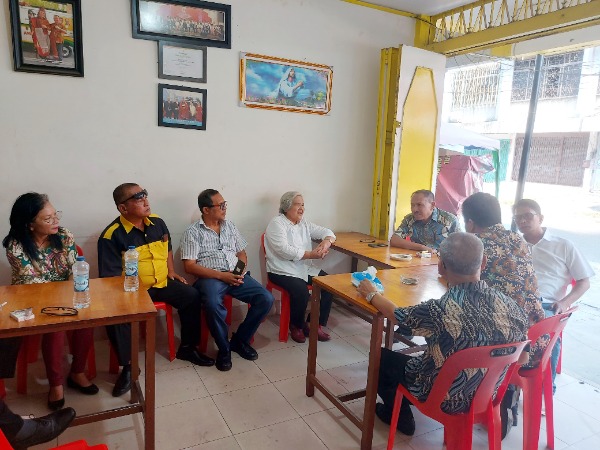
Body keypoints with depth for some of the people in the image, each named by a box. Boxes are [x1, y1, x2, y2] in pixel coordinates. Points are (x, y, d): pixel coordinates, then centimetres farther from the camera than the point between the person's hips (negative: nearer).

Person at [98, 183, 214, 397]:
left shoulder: (157, 222, 1)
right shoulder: (111, 235, -17)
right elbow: (110, 277, -16)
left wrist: (171, 271, 11)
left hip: (162, 283, 5)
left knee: (191, 296, -10)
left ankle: (187, 348, 9)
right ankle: (128, 366, -8)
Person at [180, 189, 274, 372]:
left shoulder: (230, 226, 15)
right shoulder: (193, 232, -1)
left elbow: (242, 253, 20)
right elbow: (189, 266, -8)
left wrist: (241, 271, -3)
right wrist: (221, 275, -16)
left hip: (236, 276, 5)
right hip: (210, 278, -5)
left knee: (266, 299, -16)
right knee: (213, 304, -38)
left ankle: (240, 340, 4)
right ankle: (224, 349, -11)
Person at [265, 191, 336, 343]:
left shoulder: (304, 224, 14)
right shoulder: (276, 224, -9)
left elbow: (326, 232, 11)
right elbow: (284, 250, -22)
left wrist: (326, 242, -14)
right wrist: (311, 254, -24)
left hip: (305, 268, 8)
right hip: (283, 271, -7)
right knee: (301, 291, -31)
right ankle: (296, 326, -2)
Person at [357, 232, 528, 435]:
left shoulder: (440, 310, -33)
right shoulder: (509, 304, -19)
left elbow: (397, 315, -12)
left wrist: (372, 294, 7)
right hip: (488, 394, 6)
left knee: (380, 357, 15)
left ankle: (400, 417, 35)